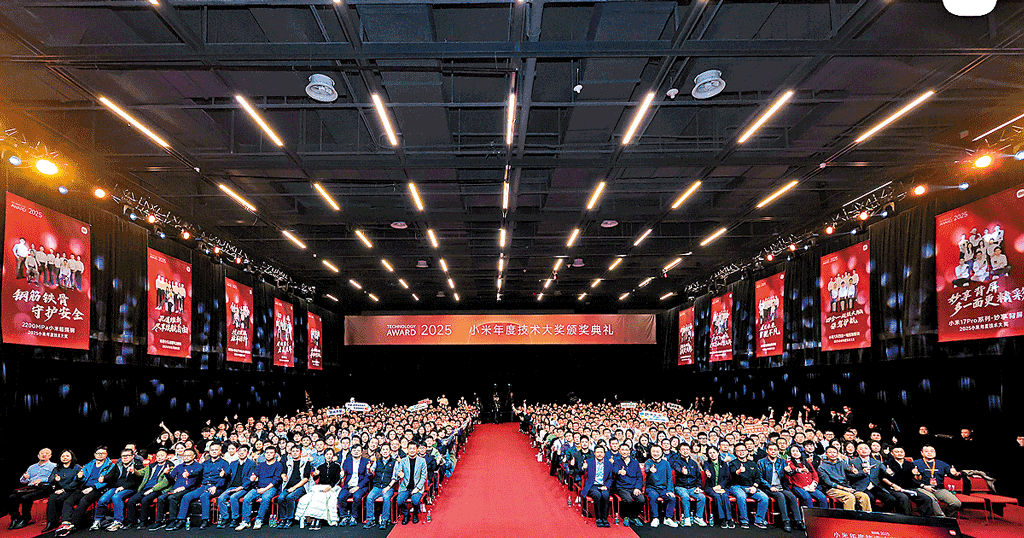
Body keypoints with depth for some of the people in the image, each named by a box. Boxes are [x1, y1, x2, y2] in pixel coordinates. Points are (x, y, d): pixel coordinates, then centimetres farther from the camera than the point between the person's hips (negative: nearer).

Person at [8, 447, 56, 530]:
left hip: (43, 487, -6)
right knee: (13, 496, -23)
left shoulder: (53, 466, 13)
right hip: (30, 487, 6)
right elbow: (23, 481, 26)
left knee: (25, 498, -31)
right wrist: (25, 478, 2)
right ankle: (15, 519, -19)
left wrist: (41, 480, -14)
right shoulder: (32, 467, 31)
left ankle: (26, 519, -14)